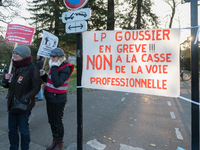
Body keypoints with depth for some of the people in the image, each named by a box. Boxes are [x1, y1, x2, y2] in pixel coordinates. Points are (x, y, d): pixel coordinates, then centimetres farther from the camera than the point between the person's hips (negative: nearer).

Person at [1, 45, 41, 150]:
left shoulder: (32, 69, -15)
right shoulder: (14, 68, 6)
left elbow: (36, 88, -15)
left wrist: (24, 100, -23)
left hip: (24, 105, -6)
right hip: (12, 103, 6)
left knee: (23, 129, 10)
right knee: (12, 129, 19)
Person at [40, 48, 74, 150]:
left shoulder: (65, 69, -20)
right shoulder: (53, 67, 5)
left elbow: (57, 83, -33)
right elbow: (48, 80, 16)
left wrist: (54, 68, -28)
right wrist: (43, 75, -3)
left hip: (58, 100, -8)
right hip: (50, 98, 8)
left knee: (58, 122, 7)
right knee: (51, 121, 20)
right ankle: (54, 140, 41)